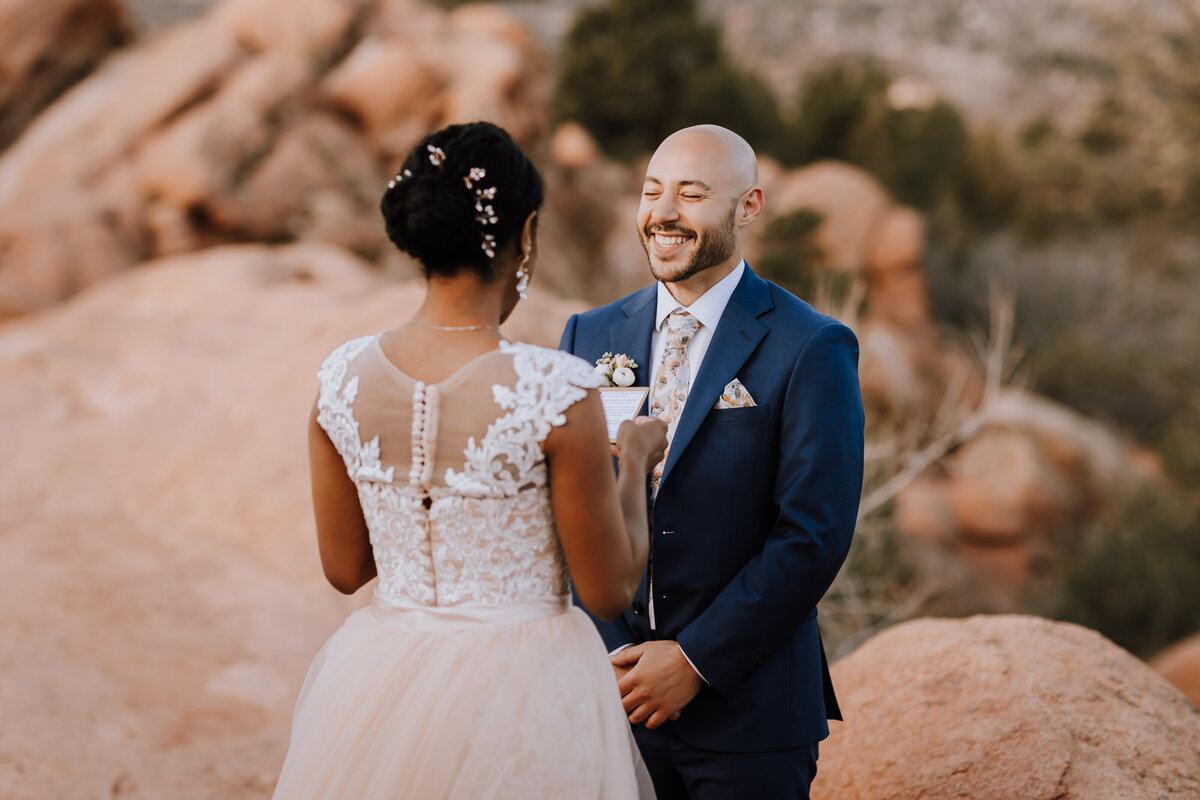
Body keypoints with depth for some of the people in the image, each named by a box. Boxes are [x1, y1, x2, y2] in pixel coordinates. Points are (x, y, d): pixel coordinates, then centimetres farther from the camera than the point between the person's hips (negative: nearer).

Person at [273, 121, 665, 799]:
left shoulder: (344, 377, -6)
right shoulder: (556, 391, -20)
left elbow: (344, 568, 5)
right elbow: (610, 592, -11)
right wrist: (635, 460, 3)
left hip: (383, 688, 4)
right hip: (521, 692, -4)